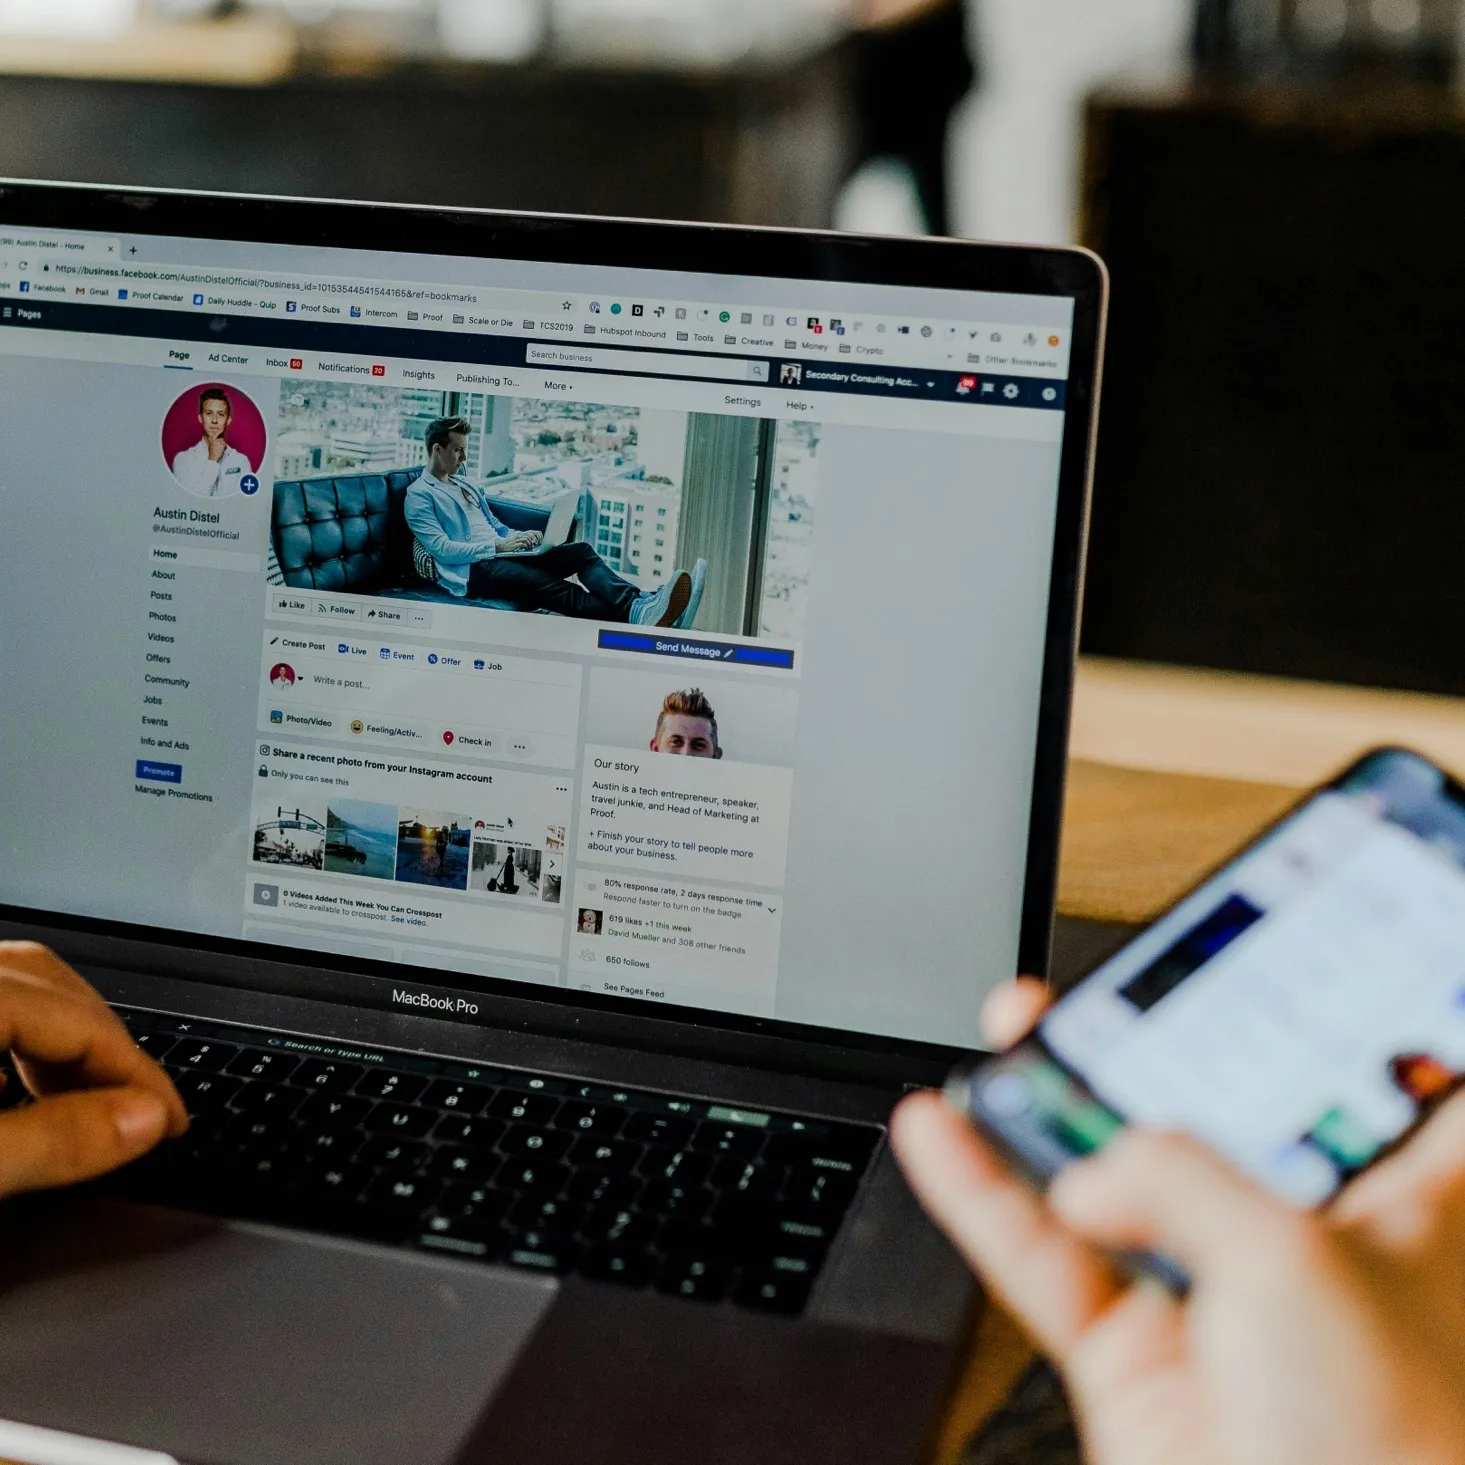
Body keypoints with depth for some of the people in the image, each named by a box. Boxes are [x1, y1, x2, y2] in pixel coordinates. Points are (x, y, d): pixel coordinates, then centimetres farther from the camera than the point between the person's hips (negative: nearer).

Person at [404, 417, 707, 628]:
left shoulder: (466, 486, 27)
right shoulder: (419, 495, 0)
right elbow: (442, 548, -12)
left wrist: (521, 536, 4)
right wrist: (497, 546, -17)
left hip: (498, 554, 8)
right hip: (469, 570, -8)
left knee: (581, 552, -16)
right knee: (544, 582, -35)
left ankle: (641, 604, -44)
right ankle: (632, 617, -58)